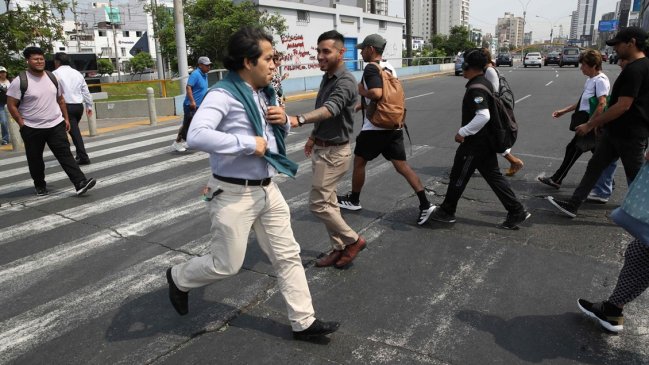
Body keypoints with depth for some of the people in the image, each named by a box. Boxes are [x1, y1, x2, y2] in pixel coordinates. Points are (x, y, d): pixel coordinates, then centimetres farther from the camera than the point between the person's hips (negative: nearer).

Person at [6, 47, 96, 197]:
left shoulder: (52, 77, 6)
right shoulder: (20, 81, -10)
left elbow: (60, 99, 16)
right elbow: (11, 105, -7)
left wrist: (66, 118, 11)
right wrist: (22, 124, -11)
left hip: (56, 125, 3)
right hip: (32, 129, -3)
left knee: (65, 154, -6)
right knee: (35, 159, 10)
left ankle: (80, 183, -14)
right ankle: (40, 185, 28)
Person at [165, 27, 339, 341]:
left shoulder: (265, 93, 7)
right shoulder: (223, 94, -19)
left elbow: (277, 133, 23)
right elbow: (196, 136, -34)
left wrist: (284, 121, -1)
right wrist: (248, 144, -28)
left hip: (267, 190, 8)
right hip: (233, 195, -8)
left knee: (288, 256, 10)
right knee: (226, 265, 8)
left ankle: (303, 322, 24)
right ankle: (178, 278, 39)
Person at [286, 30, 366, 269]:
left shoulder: (345, 81, -20)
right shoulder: (326, 78, 9)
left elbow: (330, 109, -40)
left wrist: (299, 120, -55)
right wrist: (313, 137, 30)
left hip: (334, 152, -9)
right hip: (321, 149, 9)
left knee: (317, 203, -6)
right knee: (328, 201, 13)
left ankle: (353, 240, 11)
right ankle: (339, 248, 25)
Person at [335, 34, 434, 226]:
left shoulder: (371, 68, -13)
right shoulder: (390, 68, 14)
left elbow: (376, 94, -29)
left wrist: (361, 91, -10)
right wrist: (364, 104, 26)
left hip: (375, 128, -7)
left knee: (359, 162, 12)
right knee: (402, 165, 5)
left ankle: (353, 200, 28)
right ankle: (425, 204, -2)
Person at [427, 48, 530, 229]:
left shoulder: (476, 88, -22)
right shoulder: (484, 82, 10)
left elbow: (483, 116, -33)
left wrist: (463, 132, -26)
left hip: (475, 143, -10)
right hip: (485, 141, 10)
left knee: (459, 176, 5)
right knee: (493, 175, 14)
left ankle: (446, 212, 20)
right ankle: (517, 212, 17)